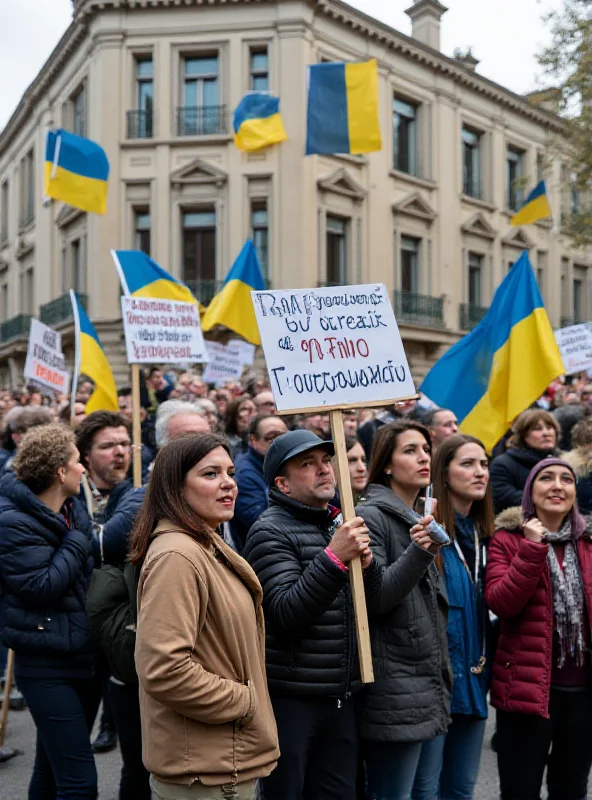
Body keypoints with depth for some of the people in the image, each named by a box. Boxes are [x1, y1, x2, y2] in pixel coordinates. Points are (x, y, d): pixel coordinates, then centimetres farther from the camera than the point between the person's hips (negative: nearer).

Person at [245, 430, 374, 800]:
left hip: (341, 697, 6)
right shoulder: (271, 530, -10)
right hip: (290, 697, -6)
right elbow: (286, 614, -19)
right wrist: (334, 557, -27)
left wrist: (366, 563, -5)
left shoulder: (341, 524, 11)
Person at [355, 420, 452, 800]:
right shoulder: (371, 516, -11)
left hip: (429, 688, 8)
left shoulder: (421, 519, 15)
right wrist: (418, 552, -30)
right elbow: (374, 599, -19)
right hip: (394, 692, -8)